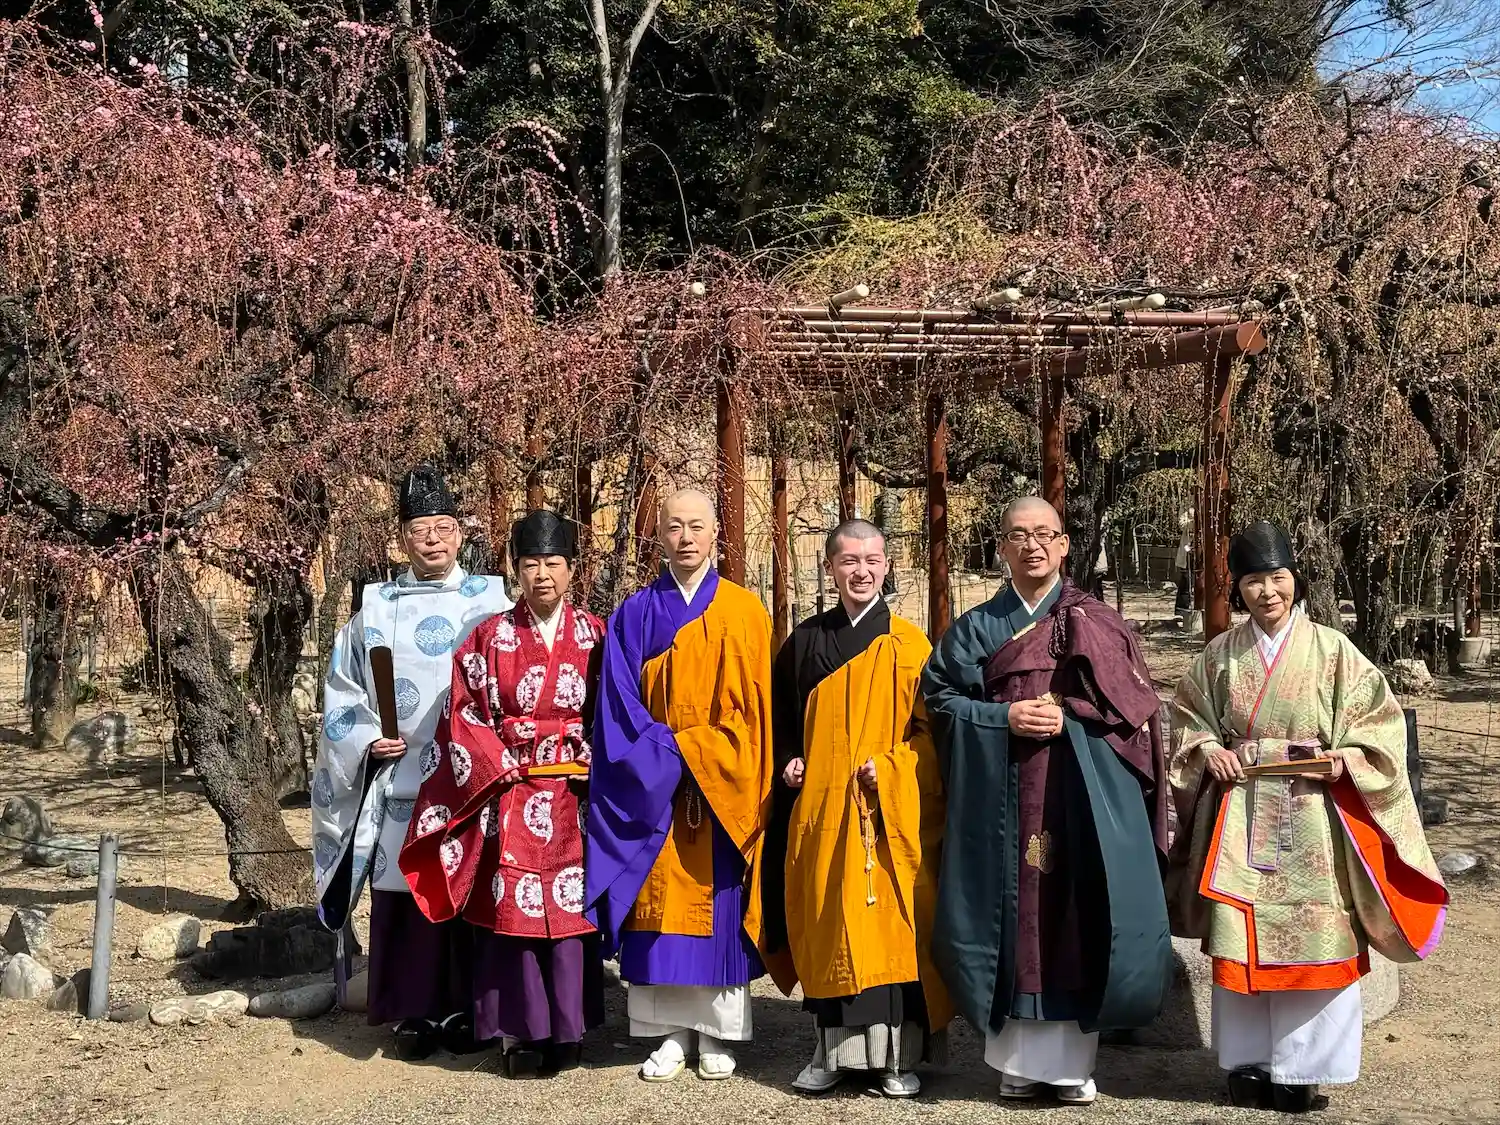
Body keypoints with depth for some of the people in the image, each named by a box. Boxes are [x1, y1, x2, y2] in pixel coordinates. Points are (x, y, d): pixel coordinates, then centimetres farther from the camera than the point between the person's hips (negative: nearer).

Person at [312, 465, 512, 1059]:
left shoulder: (491, 602, 6)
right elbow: (342, 690, 12)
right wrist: (367, 741, -3)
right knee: (404, 892, 1)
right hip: (397, 782, 1)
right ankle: (413, 1012, 12)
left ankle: (464, 1008, 13)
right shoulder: (374, 608, 9)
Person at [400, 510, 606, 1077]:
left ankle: (566, 1028, 13)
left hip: (576, 793, 1)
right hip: (509, 790, -1)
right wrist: (501, 769, -8)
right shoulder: (490, 637, 3)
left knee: (570, 905, 4)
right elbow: (464, 712, 1)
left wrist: (594, 765, -7)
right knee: (513, 906, -1)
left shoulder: (596, 636, 5)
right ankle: (520, 1031, 7)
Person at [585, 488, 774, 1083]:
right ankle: (673, 1031, 9)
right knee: (663, 906, 1)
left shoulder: (745, 612, 4)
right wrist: (672, 755, -12)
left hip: (726, 789, 0)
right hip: (654, 787, 1)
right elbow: (621, 709, -1)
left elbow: (760, 705, 0)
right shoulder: (634, 615, 5)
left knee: (719, 904, 2)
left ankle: (717, 1032, 11)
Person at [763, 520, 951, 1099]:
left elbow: (932, 727, -1)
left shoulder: (908, 644, 0)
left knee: (893, 921, -1)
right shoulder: (806, 641, 8)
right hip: (822, 808, 2)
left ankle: (899, 1054, 8)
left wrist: (889, 767, -14)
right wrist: (788, 761, 1)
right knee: (829, 924, 4)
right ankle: (835, 1048, 15)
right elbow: (783, 717, 17)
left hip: (893, 810, -2)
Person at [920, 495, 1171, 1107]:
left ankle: (1071, 1059, 8)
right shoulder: (977, 627, 10)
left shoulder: (1097, 623, 7)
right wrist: (1004, 717, -10)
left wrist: (1069, 718, -13)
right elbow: (938, 696, 5)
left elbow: (1134, 703, 1)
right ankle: (1018, 1060, 9)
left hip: (1083, 796, -1)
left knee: (1077, 914, -3)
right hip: (1003, 800, 1)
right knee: (1012, 916, 0)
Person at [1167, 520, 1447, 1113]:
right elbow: (1187, 716, 14)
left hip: (1311, 820, -2)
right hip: (1240, 819, 2)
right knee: (1241, 941, 4)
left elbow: (1381, 718, 0)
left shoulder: (1331, 650, -2)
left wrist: (1345, 759, -15)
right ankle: (1248, 1061, 17)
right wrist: (1207, 749, -5)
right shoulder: (1220, 654, 5)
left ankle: (1300, 1068, 11)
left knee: (1310, 941, 0)